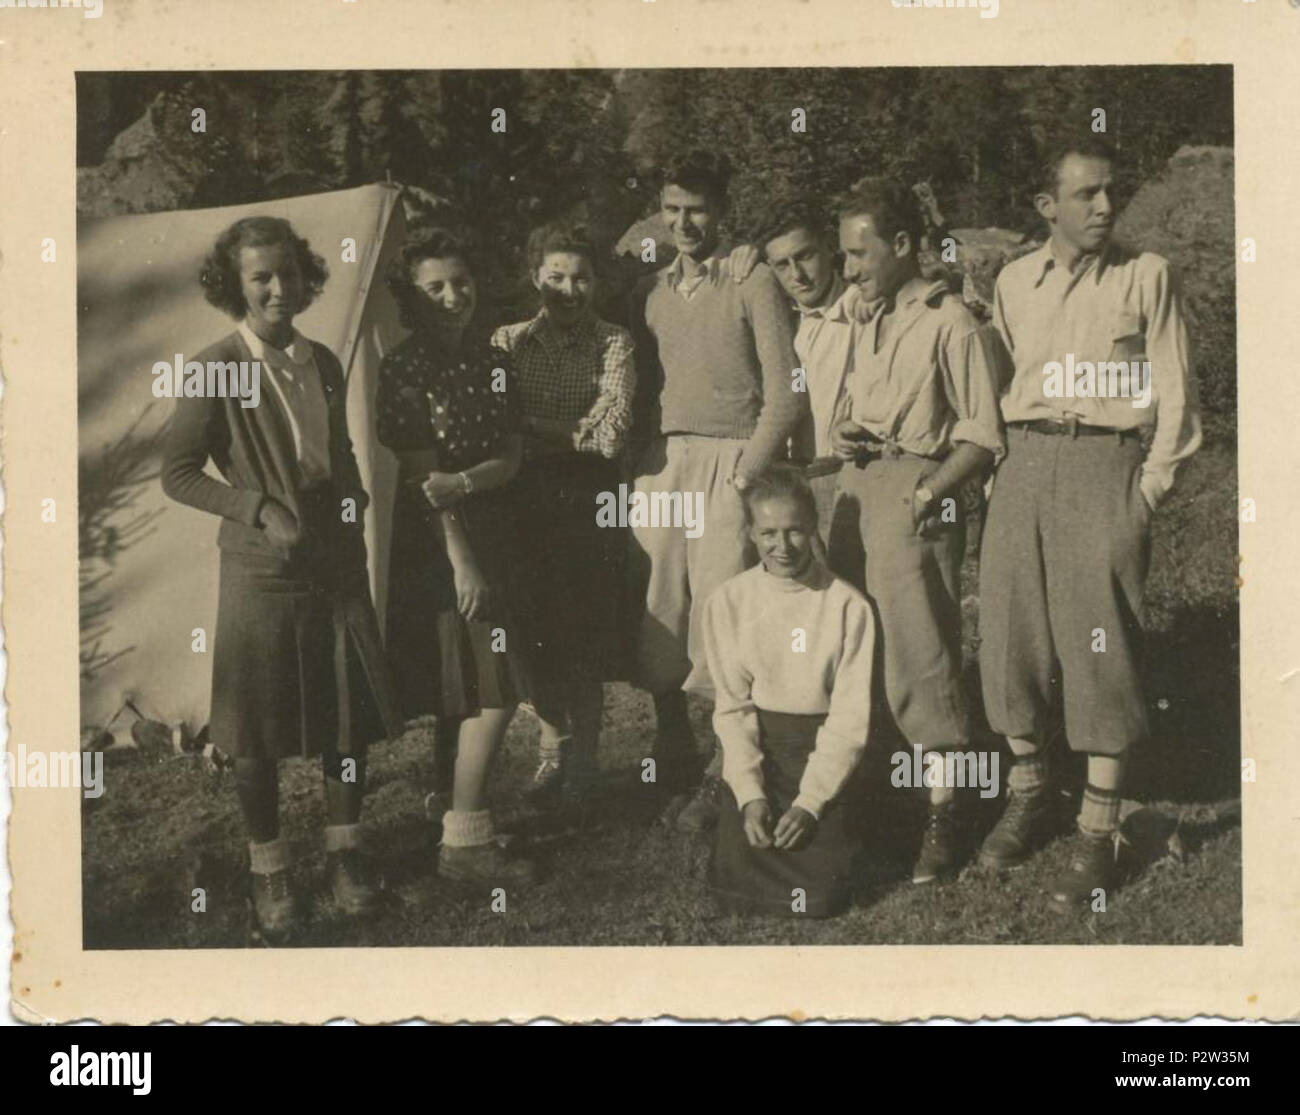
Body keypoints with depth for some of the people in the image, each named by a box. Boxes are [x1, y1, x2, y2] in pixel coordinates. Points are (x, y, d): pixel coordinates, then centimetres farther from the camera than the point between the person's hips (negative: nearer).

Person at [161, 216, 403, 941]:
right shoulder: (216, 370, -11)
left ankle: (346, 849, 30)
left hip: (339, 566, 5)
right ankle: (270, 868, 23)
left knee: (351, 715, 11)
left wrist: (353, 499, -1)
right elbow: (178, 473, -9)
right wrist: (260, 509, -16)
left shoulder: (322, 363, 5)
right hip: (261, 573, -4)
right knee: (260, 729, 6)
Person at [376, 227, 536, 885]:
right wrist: (461, 560, -16)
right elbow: (423, 474, -13)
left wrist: (465, 481, -17)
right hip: (436, 542, -7)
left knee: (468, 693, 10)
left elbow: (511, 457, 4)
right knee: (495, 690, -10)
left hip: (493, 534, 7)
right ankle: (465, 843, -5)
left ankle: (455, 803, 22)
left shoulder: (492, 362, 10)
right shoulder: (404, 370, -9)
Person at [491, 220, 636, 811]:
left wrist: (533, 427, -8)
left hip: (590, 498, -2)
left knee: (586, 630, 1)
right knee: (537, 627, 5)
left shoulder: (614, 344, 0)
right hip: (529, 498, 2)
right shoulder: (509, 341, 8)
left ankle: (583, 757, 14)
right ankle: (554, 739, 23)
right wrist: (572, 432, -10)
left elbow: (609, 431, -11)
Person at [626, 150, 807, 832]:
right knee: (658, 622, 3)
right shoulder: (649, 293, 17)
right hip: (659, 468, 5)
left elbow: (786, 394, -4)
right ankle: (673, 761, 16)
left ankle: (725, 777, -5)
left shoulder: (752, 285, 1)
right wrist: (642, 464, 6)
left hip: (728, 462, -5)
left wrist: (743, 475, -11)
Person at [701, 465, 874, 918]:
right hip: (755, 750, 1)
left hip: (823, 751, -1)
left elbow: (850, 717, -7)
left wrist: (809, 802, -16)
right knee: (735, 884, -17)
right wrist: (750, 793, -14)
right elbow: (732, 707, -1)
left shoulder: (848, 606, -6)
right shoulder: (727, 603, -1)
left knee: (822, 892, -17)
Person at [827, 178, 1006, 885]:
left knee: (919, 649, -10)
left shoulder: (951, 323, -6)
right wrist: (844, 433, 8)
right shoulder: (867, 327, 18)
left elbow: (983, 435, -8)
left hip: (915, 490, -8)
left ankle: (943, 812, -5)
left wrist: (927, 493, -18)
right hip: (858, 487, 8)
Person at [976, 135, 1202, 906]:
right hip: (1026, 463, 4)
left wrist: (1151, 488, -5)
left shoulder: (1147, 277, 2)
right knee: (1013, 632, 3)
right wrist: (1000, 461, 6)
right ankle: (1028, 798, 20)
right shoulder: (1015, 283, 12)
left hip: (1106, 463, -4)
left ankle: (1098, 836, -3)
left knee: (1101, 646, -7)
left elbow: (1175, 395, 1)